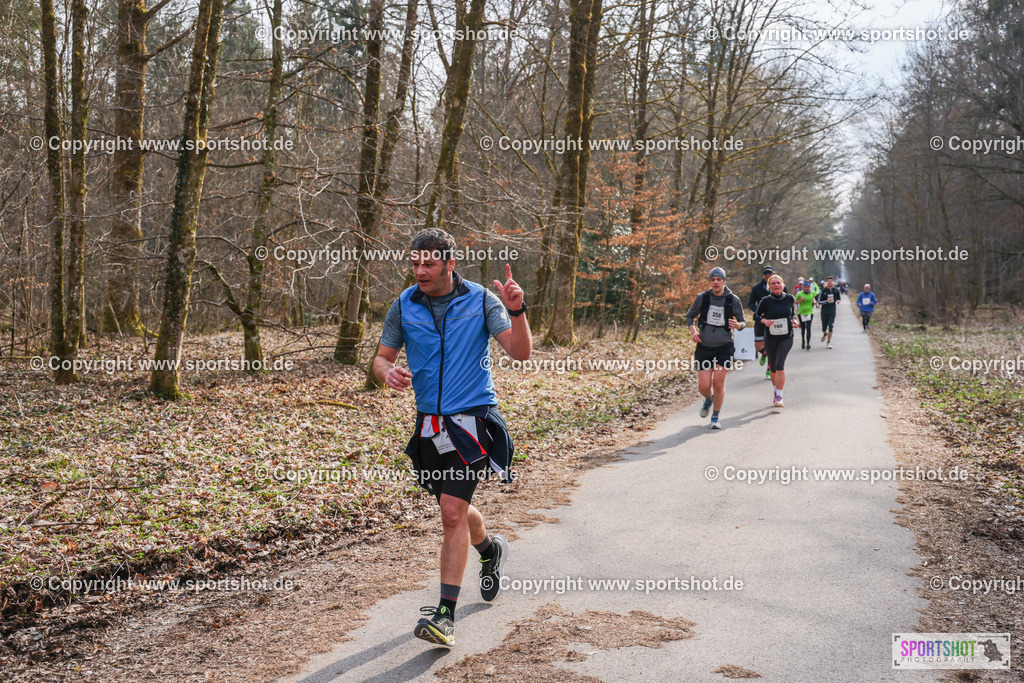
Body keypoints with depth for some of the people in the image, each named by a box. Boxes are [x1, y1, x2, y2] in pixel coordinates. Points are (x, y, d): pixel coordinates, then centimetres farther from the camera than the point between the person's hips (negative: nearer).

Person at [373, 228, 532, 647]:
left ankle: (445, 614, -10)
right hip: (428, 421, 5)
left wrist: (516, 312, -28)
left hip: (471, 419, -4)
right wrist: (388, 372, -14)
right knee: (453, 509, 17)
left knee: (453, 511, -14)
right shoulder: (404, 306, 3)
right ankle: (491, 550, 49)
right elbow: (382, 357, 9)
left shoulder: (481, 300, -6)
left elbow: (520, 353, -11)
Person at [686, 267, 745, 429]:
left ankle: (715, 417, 13)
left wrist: (737, 325, -19)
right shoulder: (702, 298, -2)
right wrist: (693, 330, -7)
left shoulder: (733, 300, -4)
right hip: (704, 347, 1)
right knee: (704, 386, -3)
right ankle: (708, 400, 34)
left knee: (719, 384, -6)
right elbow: (690, 316, 12)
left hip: (724, 347, -1)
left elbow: (742, 323, 5)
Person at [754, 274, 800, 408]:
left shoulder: (789, 298, 0)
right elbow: (756, 315, 4)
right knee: (773, 368, 11)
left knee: (780, 365, -15)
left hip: (786, 337, -1)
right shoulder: (766, 301, -5)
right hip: (770, 338, 1)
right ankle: (776, 393, 33)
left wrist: (794, 320, -2)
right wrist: (764, 320, -15)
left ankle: (779, 397, -12)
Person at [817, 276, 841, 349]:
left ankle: (829, 343, -4)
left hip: (832, 311, 1)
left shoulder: (836, 290, 3)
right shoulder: (823, 291, -5)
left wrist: (837, 301, -3)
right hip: (824, 311, 0)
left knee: (830, 327, -11)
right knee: (824, 327, 7)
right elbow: (819, 301, -5)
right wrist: (827, 301, -20)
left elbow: (838, 298, 20)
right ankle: (824, 334, 45)